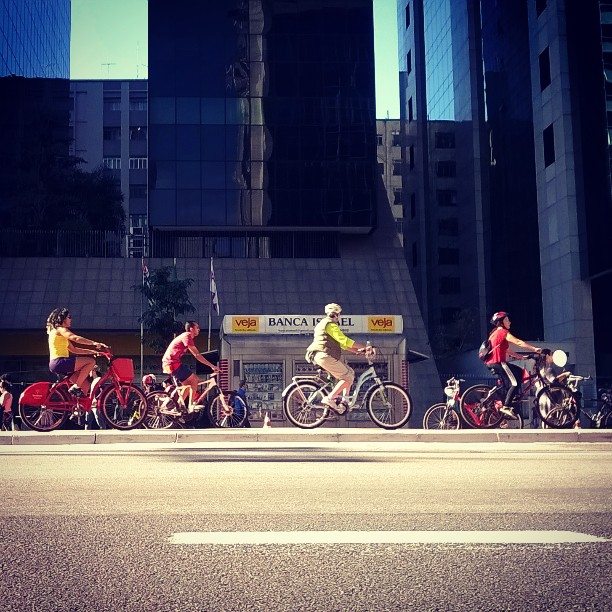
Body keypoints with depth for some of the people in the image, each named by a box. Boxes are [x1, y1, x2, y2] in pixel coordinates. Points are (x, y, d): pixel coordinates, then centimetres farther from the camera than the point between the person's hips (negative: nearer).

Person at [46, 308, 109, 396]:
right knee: (91, 361, -14)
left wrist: (92, 351, 18)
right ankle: (75, 387, -14)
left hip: (56, 365, 10)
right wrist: (94, 343, -26)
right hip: (59, 362, -10)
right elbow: (75, 338, -23)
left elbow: (74, 349, 24)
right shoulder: (60, 329, -4)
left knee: (84, 384, 8)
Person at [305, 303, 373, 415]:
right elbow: (345, 341, -15)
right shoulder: (330, 324, -6)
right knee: (348, 377, -8)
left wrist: (358, 350, 19)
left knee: (350, 372, 13)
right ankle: (330, 399, -14)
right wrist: (365, 347, -12)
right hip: (325, 355, -10)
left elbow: (341, 344, 27)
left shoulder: (323, 324, 27)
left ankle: (343, 402, 8)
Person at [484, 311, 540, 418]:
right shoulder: (503, 332, -8)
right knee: (515, 383, -10)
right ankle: (506, 407, -16)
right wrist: (534, 349, -20)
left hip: (491, 363, 10)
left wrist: (520, 356, 20)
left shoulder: (495, 333, 22)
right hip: (498, 363, -10)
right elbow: (519, 342, -18)